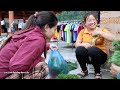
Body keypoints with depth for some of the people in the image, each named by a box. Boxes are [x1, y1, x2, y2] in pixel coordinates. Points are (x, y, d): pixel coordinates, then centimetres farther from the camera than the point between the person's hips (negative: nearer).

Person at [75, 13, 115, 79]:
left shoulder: (101, 30, -1)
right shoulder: (82, 32, 3)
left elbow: (112, 39, -16)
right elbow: (76, 44, -5)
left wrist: (99, 32, -21)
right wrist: (84, 44, -25)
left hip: (100, 55, -2)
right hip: (87, 56, 2)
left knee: (93, 49, -34)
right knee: (79, 49, -28)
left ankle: (97, 72, -11)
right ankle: (84, 70, -4)